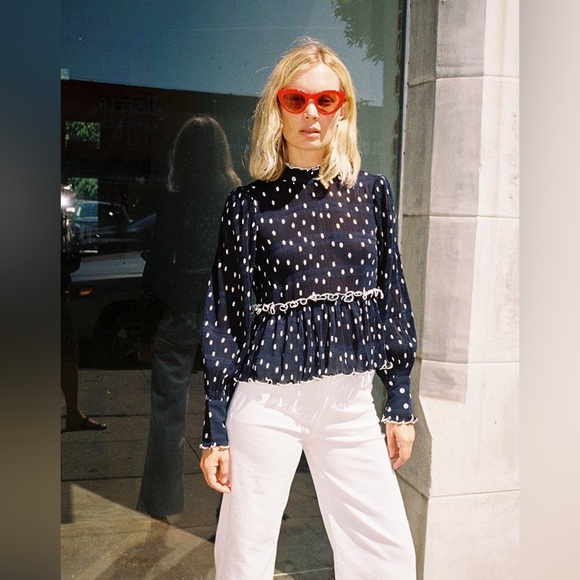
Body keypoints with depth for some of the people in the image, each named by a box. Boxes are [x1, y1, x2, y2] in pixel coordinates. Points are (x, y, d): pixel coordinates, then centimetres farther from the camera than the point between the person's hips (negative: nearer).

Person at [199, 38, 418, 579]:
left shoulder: (372, 193, 4)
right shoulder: (249, 204, -2)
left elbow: (391, 297, 8)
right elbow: (224, 317, -1)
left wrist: (400, 403, 7)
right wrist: (215, 431, -2)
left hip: (350, 399, 2)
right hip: (267, 401, -2)